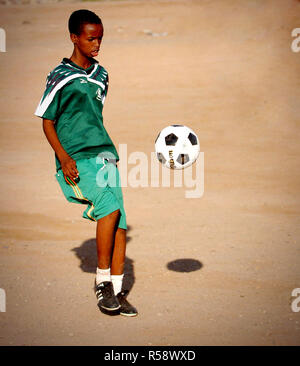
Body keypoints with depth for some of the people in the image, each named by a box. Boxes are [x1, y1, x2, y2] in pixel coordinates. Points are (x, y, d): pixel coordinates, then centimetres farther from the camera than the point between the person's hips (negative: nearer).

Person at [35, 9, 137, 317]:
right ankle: (102, 280, -9)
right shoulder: (60, 77, -4)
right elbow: (47, 122, -2)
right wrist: (64, 157, -14)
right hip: (76, 159, -6)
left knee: (119, 219, -3)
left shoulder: (101, 75, 16)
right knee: (110, 206, -24)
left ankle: (117, 290, 5)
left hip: (104, 153, 6)